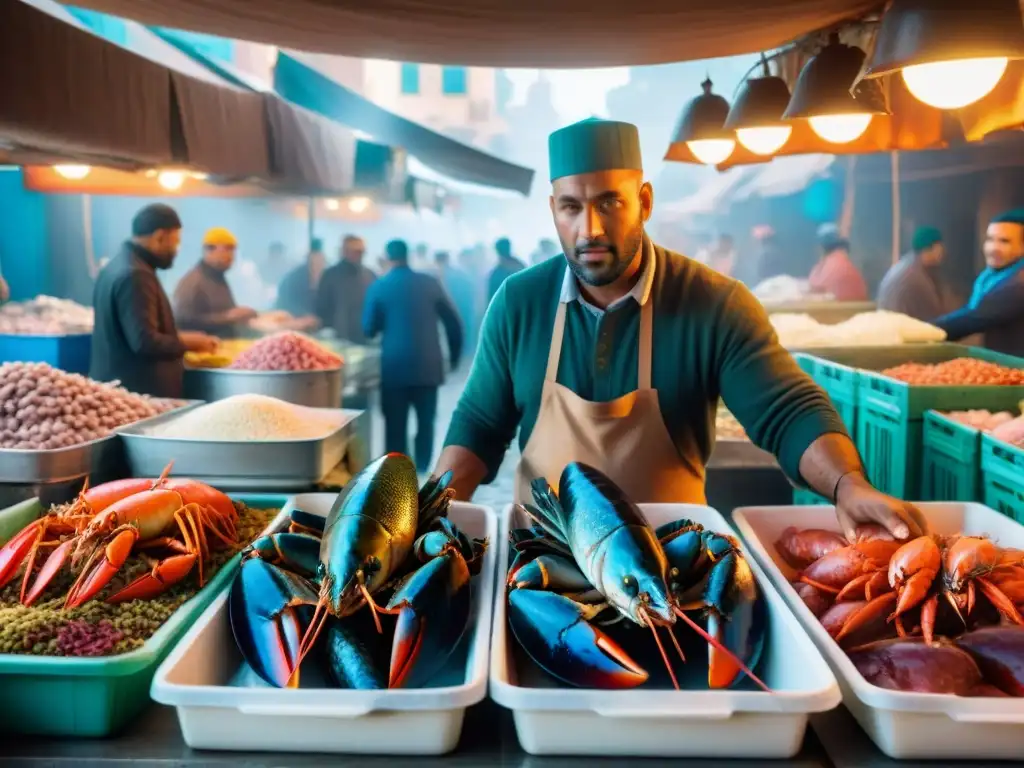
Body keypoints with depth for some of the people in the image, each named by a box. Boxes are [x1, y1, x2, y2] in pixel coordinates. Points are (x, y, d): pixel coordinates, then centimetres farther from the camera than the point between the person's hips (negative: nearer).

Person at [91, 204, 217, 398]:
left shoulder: (118, 266, 13)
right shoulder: (135, 275, -19)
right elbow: (145, 343, -24)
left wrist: (179, 337, 16)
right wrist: (189, 343, -11)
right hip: (136, 391, -10)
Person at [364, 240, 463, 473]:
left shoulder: (378, 287, -2)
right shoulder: (430, 283, 1)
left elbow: (368, 329, 1)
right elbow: (453, 322, 3)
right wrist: (455, 355, 15)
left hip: (395, 367, -1)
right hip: (428, 365, 1)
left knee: (395, 426, 5)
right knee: (426, 423, 12)